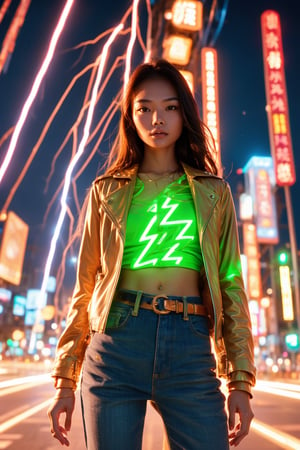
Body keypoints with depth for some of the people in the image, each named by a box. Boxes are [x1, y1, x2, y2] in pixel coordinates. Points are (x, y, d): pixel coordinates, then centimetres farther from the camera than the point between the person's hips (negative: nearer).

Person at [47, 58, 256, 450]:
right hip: (116, 345, 0)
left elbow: (231, 286, 9)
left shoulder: (213, 193, 12)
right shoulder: (107, 192, 11)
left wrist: (240, 381, 3)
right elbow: (85, 287, 9)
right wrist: (65, 380, 7)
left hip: (191, 350, 1)